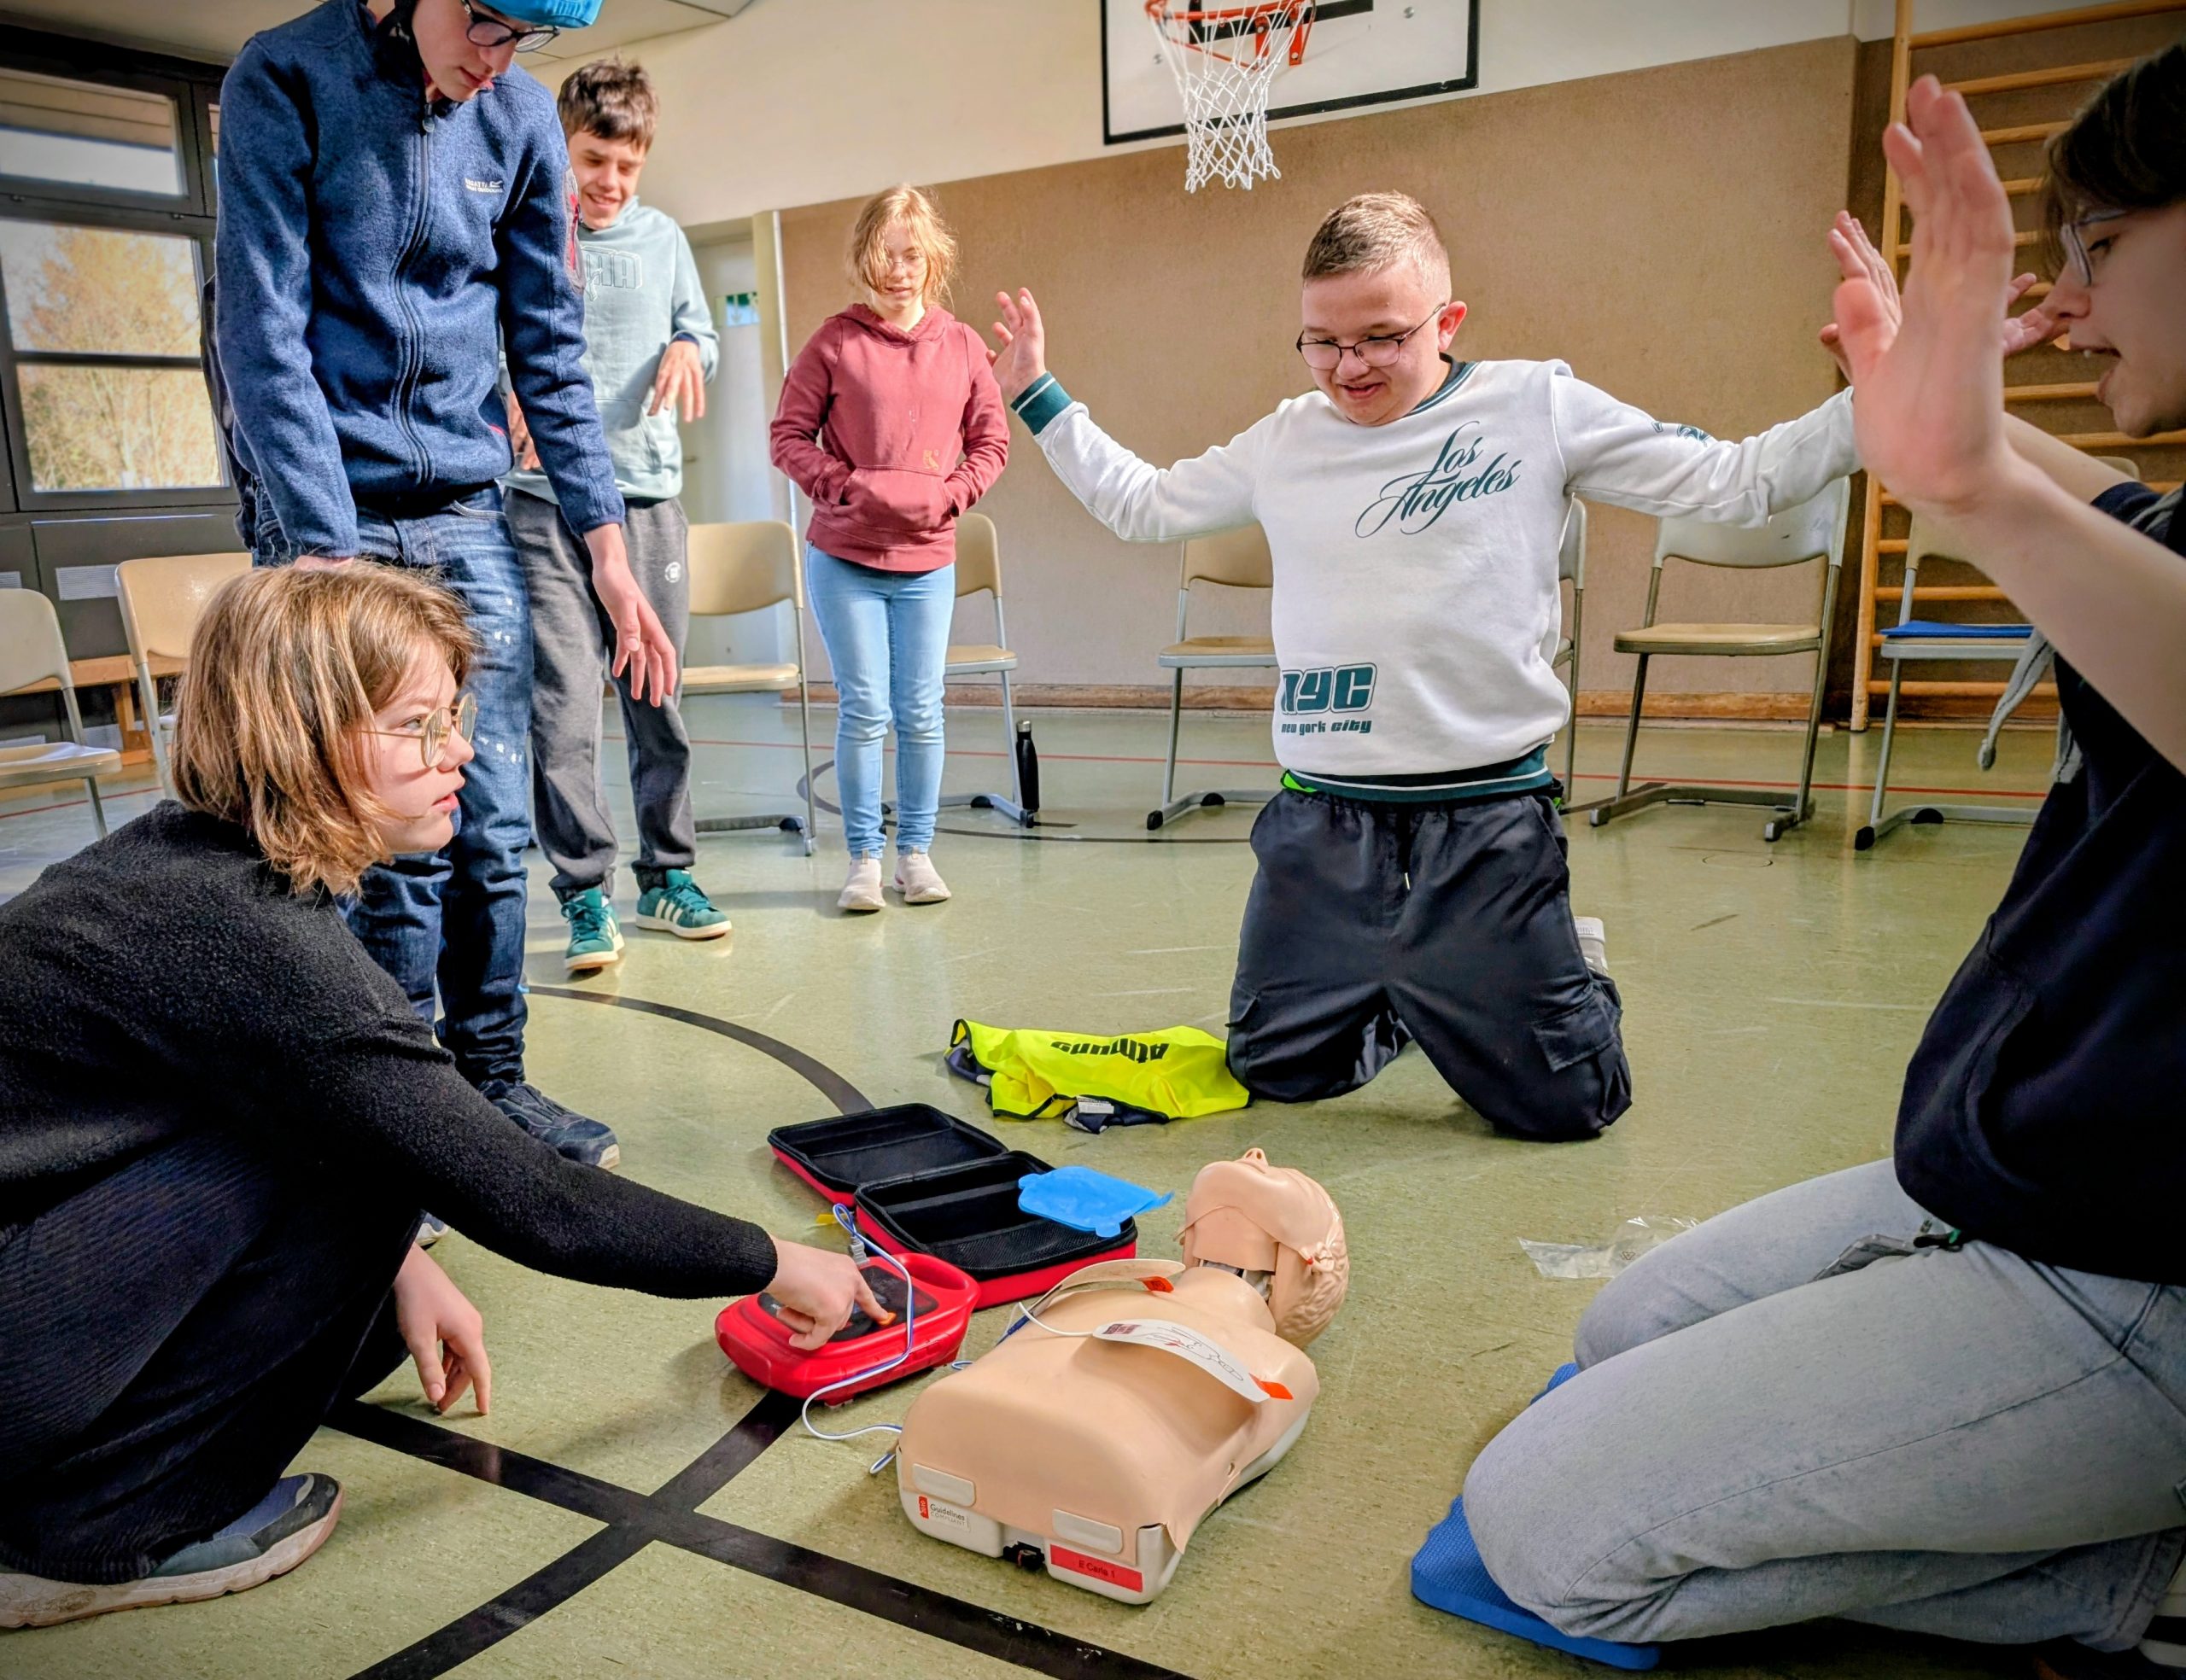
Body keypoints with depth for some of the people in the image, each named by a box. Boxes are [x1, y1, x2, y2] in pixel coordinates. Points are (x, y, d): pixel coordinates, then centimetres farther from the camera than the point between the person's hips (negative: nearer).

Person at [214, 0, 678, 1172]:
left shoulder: (522, 118, 7)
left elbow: (550, 348, 8)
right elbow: (264, 336, -11)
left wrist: (607, 547, 2)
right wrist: (325, 554, -19)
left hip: (465, 515, 4)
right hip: (326, 514, -4)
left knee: (492, 831, 4)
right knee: (397, 842, -5)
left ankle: (489, 1076, 19)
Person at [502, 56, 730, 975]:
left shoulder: (662, 237, 13)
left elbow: (701, 332, 20)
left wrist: (687, 347, -4)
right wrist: (506, 405, -19)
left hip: (649, 495, 3)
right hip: (545, 498, -3)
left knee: (656, 694, 8)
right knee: (562, 702, -9)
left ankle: (667, 876, 18)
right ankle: (585, 892, 0)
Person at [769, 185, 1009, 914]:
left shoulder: (962, 346, 5)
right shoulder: (833, 342, -1)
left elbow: (990, 443, 9)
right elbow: (789, 437, 0)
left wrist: (949, 494, -8)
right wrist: (849, 486, -14)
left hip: (927, 561, 2)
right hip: (843, 559, -2)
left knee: (921, 713, 5)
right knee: (864, 710, -1)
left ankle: (916, 852, 17)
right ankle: (864, 858, 10)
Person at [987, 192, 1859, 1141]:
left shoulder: (1538, 408, -1)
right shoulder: (1283, 443, 9)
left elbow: (1738, 481, 0)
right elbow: (1139, 506, 22)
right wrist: (1038, 397, 19)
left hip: (1487, 822, -3)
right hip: (1319, 825, 4)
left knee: (1566, 1103, -1)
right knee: (1275, 1070, 13)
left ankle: (1567, 968, 33)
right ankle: (1400, 997, 43)